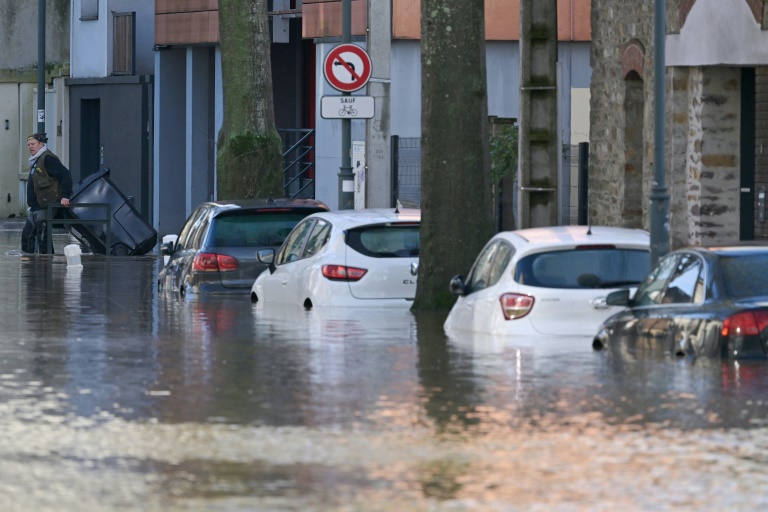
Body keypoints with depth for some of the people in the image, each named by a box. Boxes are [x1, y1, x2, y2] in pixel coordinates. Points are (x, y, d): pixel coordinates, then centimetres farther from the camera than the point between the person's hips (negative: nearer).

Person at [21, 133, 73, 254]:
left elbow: (65, 175, -20)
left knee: (43, 237, -12)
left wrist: (65, 196, -26)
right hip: (35, 208, 11)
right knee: (27, 235, 13)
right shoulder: (35, 161, 20)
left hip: (45, 207, -11)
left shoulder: (47, 158, -12)